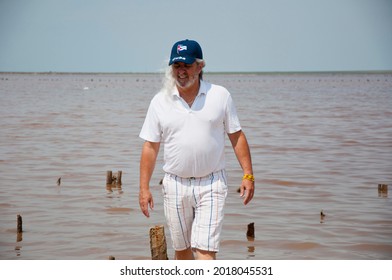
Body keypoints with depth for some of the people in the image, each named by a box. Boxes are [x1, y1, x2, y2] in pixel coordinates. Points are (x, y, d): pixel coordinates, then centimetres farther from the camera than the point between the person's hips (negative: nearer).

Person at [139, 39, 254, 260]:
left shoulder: (220, 95, 0)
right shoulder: (160, 101, 2)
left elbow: (237, 136, 4)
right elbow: (150, 146, 4)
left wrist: (248, 175, -2)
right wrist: (144, 188, 0)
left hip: (211, 184, -2)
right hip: (175, 185, 2)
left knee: (205, 249, -11)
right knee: (182, 249, 12)